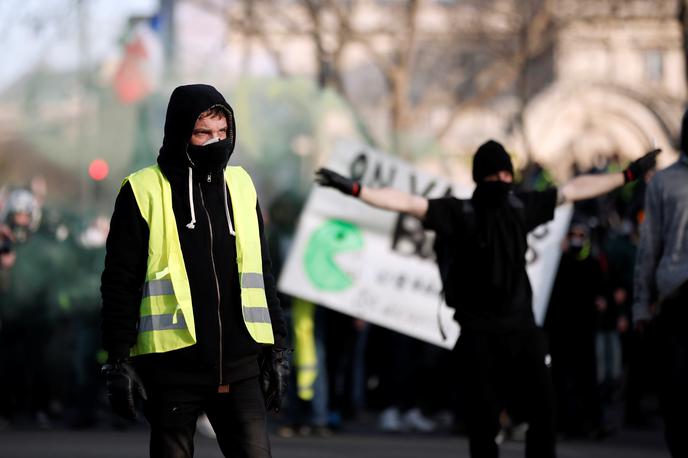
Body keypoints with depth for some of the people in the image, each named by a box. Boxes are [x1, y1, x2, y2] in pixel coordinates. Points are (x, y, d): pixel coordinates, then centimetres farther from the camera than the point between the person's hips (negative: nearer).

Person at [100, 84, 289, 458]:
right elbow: (120, 282, -3)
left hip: (239, 365, 3)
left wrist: (277, 347, 14)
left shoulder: (239, 185, 12)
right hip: (174, 367, -3)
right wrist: (118, 360, -8)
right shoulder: (144, 191, -2)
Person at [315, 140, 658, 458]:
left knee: (543, 412, 2)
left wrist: (628, 174, 22)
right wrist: (353, 189, -25)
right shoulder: (460, 213, -4)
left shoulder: (521, 206, 7)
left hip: (522, 329, 4)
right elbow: (407, 203, -13)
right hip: (479, 335, -4)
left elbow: (575, 189, 17)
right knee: (483, 421, 0)